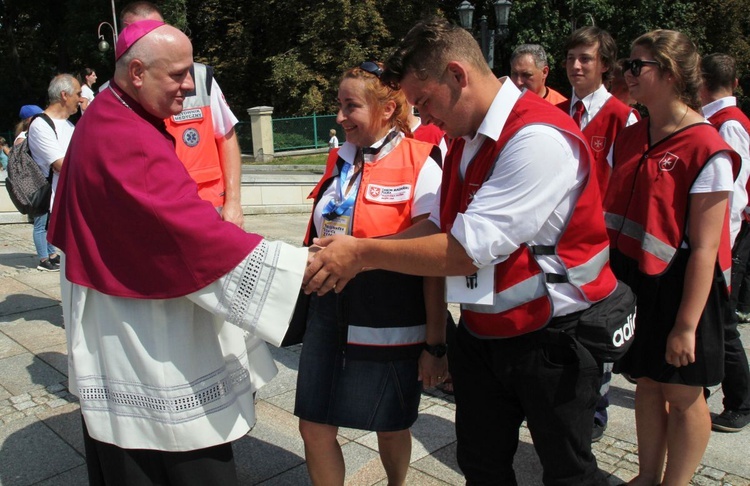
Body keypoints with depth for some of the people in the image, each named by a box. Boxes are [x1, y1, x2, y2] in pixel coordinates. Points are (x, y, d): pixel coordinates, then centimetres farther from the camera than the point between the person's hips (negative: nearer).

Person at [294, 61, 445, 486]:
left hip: (391, 325, -5)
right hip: (330, 316, 5)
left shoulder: (420, 167, -12)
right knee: (314, 427, 8)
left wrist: (434, 344, -12)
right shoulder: (341, 160, 6)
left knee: (391, 428, 15)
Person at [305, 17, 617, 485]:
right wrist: (361, 254, -6)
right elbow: (440, 224, 7)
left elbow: (468, 250, -28)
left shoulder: (539, 138, -25)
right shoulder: (465, 139, 4)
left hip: (551, 339, -7)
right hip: (482, 335, 8)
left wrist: (363, 253, -20)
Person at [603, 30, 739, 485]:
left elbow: (704, 248, -18)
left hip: (679, 286, -6)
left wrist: (687, 324, -17)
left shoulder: (707, 150, -17)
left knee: (683, 394, 10)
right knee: (647, 383, 19)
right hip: (632, 277, 7)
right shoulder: (629, 139, 5)